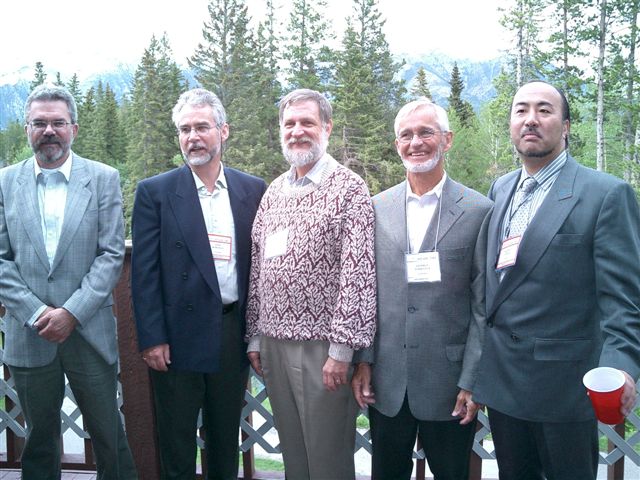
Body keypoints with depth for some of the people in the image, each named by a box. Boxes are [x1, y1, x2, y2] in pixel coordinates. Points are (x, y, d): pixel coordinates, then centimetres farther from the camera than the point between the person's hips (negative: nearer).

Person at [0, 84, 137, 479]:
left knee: (110, 437, 7)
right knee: (39, 439, 15)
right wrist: (37, 313, -10)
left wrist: (71, 312, -13)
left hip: (90, 332, -1)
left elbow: (112, 254, -5)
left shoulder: (104, 179, 0)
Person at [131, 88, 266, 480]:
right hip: (178, 336, -2)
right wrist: (152, 338, -10)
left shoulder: (253, 190, 4)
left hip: (234, 334, 3)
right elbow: (144, 271, -5)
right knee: (176, 445, 10)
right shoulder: (155, 192, -3)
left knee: (226, 440, 17)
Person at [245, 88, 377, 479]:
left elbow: (358, 273, -13)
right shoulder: (273, 192, 12)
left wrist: (342, 348, -17)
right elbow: (258, 268, 15)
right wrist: (255, 336, 12)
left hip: (322, 345, -6)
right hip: (274, 343, 6)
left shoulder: (349, 188, -8)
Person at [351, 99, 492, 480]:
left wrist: (472, 381, -8)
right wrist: (363, 361, 3)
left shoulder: (479, 211, -6)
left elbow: (483, 306, -6)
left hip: (449, 384, -3)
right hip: (386, 381, 3)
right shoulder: (377, 208, 4)